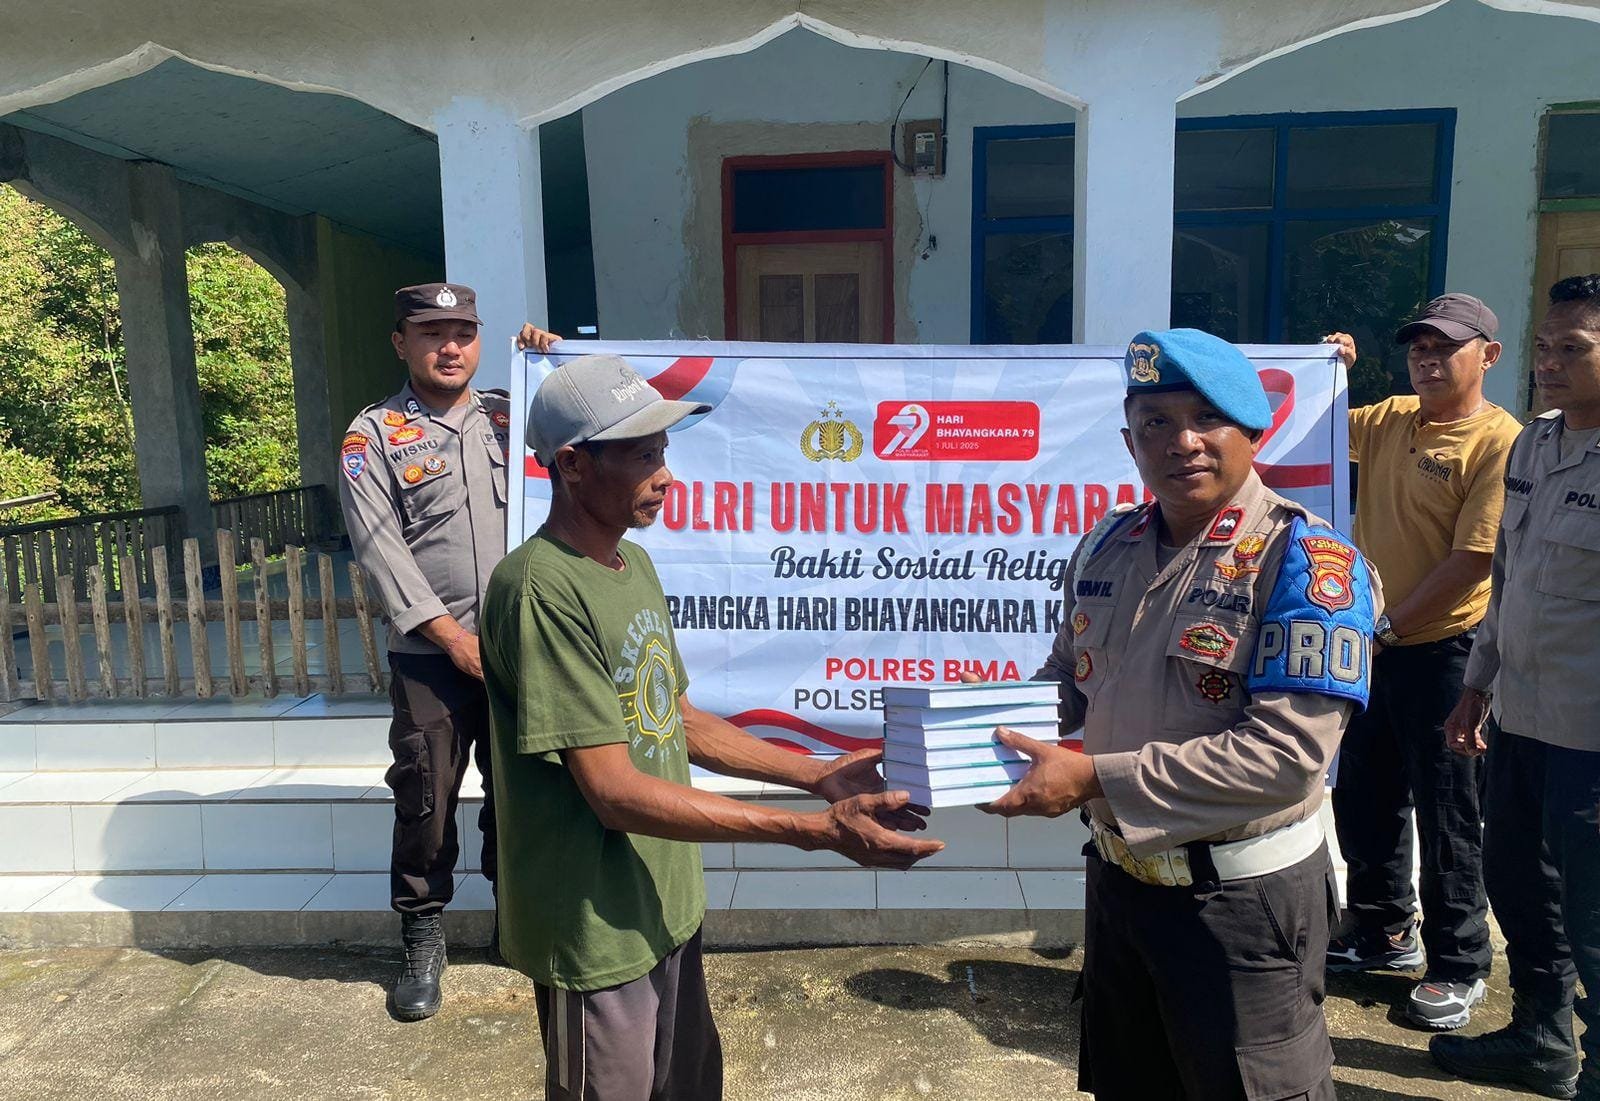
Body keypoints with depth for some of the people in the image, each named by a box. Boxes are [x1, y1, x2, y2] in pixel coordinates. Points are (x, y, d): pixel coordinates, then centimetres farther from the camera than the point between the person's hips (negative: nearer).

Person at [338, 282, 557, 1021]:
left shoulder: (511, 414, 11)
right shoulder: (374, 434, 2)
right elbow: (381, 550, -7)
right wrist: (454, 638, -12)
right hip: (431, 654, -2)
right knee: (425, 800, 3)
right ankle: (423, 938, 23)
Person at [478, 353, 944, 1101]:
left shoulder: (634, 564, 4)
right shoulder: (541, 590, -25)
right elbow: (617, 794, -26)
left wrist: (820, 776, 0)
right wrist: (815, 831, -26)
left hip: (666, 906, 8)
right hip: (598, 934, -8)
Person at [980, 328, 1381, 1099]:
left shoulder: (1307, 560, -18)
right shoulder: (1107, 547, 2)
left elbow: (1287, 753, -26)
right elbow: (1069, 681, 14)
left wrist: (1094, 778, -28)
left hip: (1242, 895, -6)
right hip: (1118, 876, 6)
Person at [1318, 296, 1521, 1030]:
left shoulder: (1500, 441, -14)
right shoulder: (1390, 420, 8)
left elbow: (1472, 561, -19)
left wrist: (1388, 626, -17)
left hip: (1443, 649, -7)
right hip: (1374, 645, 7)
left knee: (1445, 815, 5)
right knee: (1361, 796, 16)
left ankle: (1459, 966, 23)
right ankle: (1383, 929, 36)